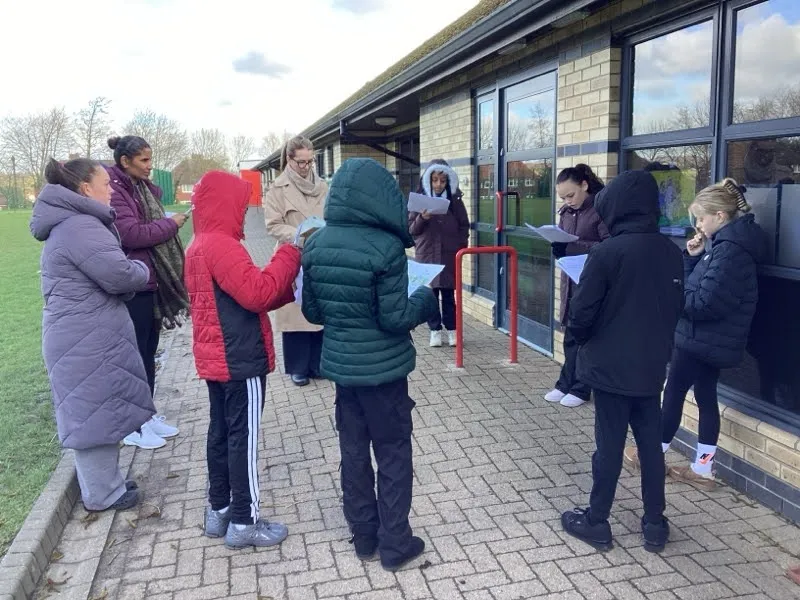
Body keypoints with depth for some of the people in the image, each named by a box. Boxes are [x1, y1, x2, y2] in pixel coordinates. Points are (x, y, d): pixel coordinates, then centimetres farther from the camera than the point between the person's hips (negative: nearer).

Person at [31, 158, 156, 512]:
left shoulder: (67, 224, 16)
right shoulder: (80, 226, -20)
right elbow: (119, 274, -26)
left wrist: (134, 273, 6)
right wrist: (143, 270, -5)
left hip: (81, 336, 11)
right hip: (87, 340, -11)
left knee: (92, 412, 19)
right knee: (96, 412, 2)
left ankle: (102, 482, 33)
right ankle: (103, 494, 16)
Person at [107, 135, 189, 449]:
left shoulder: (144, 188, 13)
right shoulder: (114, 191, -14)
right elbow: (131, 234, -24)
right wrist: (171, 223, -13)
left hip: (153, 282, 8)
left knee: (148, 352, 15)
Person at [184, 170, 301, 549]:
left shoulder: (199, 247, 13)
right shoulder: (222, 245, -19)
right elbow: (257, 293, -27)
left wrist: (289, 288, 5)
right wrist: (290, 255, -17)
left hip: (216, 357, 10)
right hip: (240, 359, -10)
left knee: (221, 432, 16)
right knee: (243, 437, -1)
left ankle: (219, 511, 27)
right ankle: (244, 522, 10)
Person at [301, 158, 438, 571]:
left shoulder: (316, 244, -1)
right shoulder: (386, 247, -20)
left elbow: (312, 311, 5)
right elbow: (395, 319, -18)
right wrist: (426, 300, -1)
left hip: (339, 363, 6)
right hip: (382, 367, -5)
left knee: (353, 450, 16)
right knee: (393, 453, 10)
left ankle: (364, 537, 30)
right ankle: (395, 544, 20)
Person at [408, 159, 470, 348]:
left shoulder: (455, 200, 2)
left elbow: (464, 226, 8)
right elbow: (411, 229, -1)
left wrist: (462, 246, -2)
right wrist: (422, 219, -19)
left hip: (449, 255, 0)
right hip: (427, 255, 0)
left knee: (449, 294, 7)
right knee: (430, 294, 5)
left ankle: (452, 329, 18)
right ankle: (435, 330, 15)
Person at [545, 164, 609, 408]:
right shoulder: (566, 212, 11)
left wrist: (573, 246, -24)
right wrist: (558, 249, -7)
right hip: (570, 280, 6)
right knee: (570, 335, 11)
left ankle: (580, 388, 13)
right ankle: (566, 384, 20)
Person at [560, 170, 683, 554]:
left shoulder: (607, 253, -19)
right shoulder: (671, 252, 0)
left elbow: (581, 313, -16)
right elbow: (676, 307, 9)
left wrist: (580, 338, 4)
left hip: (611, 366, -5)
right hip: (652, 366, 5)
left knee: (609, 444, 5)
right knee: (651, 444, 14)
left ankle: (596, 522, 20)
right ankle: (655, 525, 25)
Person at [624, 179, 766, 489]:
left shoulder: (731, 249, -21)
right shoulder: (727, 243, 11)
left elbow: (704, 303, -26)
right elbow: (698, 285, 14)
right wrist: (692, 257, 0)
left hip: (700, 338, -10)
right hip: (712, 339, 10)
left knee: (673, 393, 4)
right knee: (706, 397, 13)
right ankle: (702, 469, 21)